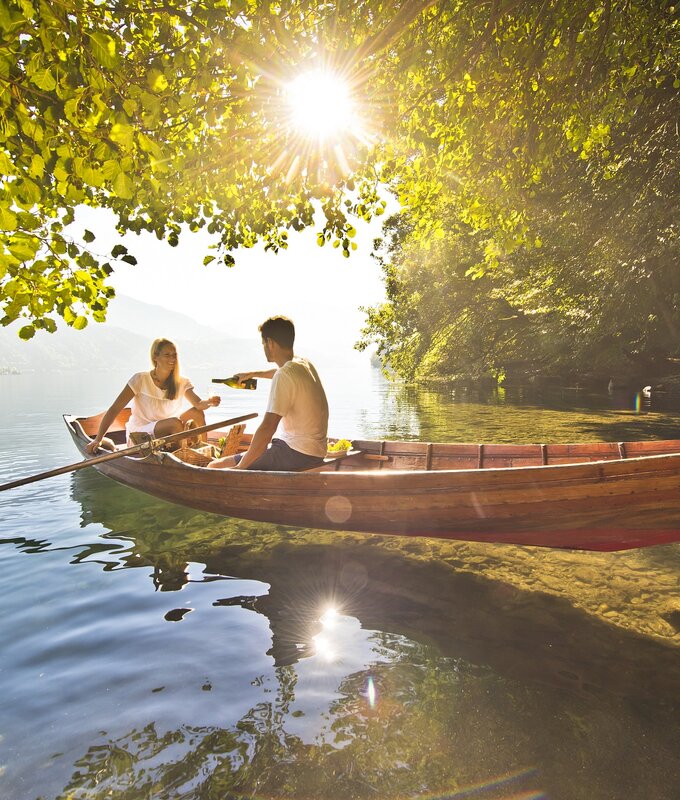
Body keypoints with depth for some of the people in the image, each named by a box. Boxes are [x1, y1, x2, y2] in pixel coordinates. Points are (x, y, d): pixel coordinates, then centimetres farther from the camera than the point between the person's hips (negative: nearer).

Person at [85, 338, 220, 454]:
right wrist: (97, 439, -18)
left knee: (197, 413, -18)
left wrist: (209, 402, -41)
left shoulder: (182, 383, 0)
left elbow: (198, 404, -17)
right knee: (175, 422, -31)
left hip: (166, 434, 4)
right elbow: (114, 410, -12)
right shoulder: (141, 380, -11)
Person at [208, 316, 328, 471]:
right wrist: (252, 374, 48)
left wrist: (240, 467, -18)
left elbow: (267, 428, -25)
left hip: (298, 454, -10)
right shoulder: (304, 364, 8)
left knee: (215, 468, -11)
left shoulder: (284, 375, -21)